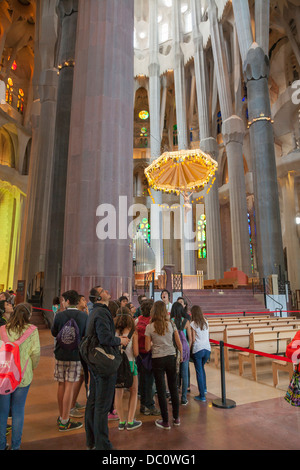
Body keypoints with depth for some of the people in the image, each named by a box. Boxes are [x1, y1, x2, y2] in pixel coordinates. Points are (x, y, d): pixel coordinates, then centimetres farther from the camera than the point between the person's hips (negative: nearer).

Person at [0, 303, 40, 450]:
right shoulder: (32, 330, -9)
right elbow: (36, 352, -12)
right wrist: (32, 367, 6)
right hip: (24, 377, -1)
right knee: (18, 411, 14)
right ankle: (15, 445, 25)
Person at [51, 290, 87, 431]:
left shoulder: (59, 316, -10)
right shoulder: (84, 316, -10)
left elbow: (54, 332, 5)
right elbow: (86, 335, 2)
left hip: (60, 354, 2)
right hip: (76, 355, -2)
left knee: (61, 385, 15)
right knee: (69, 387, 4)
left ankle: (61, 417, 30)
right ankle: (64, 422, 11)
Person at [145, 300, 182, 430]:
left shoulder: (149, 327, -8)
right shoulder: (171, 325, -3)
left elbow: (147, 348, -6)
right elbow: (179, 344, 2)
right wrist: (181, 355, 17)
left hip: (157, 360, -2)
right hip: (171, 358, 2)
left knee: (161, 390, 8)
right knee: (173, 388, 16)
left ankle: (165, 421, 18)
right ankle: (176, 418, 29)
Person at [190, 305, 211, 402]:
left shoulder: (193, 324, -8)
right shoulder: (206, 322, 6)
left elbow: (193, 339, -7)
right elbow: (208, 336, 10)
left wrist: (190, 346, 8)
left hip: (198, 350, -5)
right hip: (207, 349, 5)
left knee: (199, 372, 4)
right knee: (202, 368, 26)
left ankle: (202, 396, 9)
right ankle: (204, 388, 35)